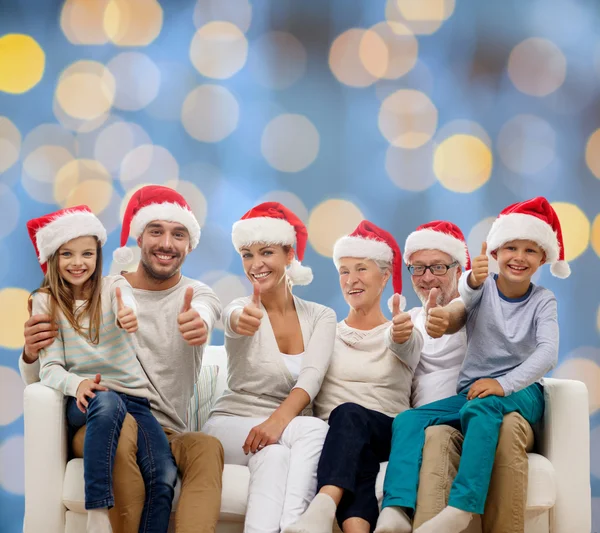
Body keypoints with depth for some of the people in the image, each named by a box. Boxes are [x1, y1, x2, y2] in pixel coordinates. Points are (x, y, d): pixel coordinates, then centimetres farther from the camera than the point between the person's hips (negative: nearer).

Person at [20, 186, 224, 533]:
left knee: (207, 447, -32)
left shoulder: (199, 296, 7)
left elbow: (202, 314, -22)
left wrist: (199, 324, -49)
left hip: (168, 437, 0)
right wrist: (32, 354, -18)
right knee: (121, 424, -35)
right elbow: (40, 383, 7)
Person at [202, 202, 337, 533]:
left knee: (273, 454, -37)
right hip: (232, 424, -2)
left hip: (290, 432, 2)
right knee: (315, 429, -33)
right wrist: (240, 321, -59)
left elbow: (311, 378, -15)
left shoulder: (321, 317, 3)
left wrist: (278, 420, -35)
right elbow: (232, 320, -32)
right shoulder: (243, 310, -4)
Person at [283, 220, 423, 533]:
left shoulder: (405, 333, 9)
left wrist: (401, 335, -43)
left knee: (349, 414, -37)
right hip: (336, 437, 2)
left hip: (388, 436, -2)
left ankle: (323, 508, -63)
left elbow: (402, 344, -17)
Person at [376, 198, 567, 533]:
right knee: (408, 420, -21)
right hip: (471, 391, 3)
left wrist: (503, 384, -29)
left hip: (520, 392, -3)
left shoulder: (542, 301, 3)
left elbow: (548, 353, -13)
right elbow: (467, 297, -22)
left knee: (481, 406, -37)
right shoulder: (484, 288, 4)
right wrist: (473, 282, -47)